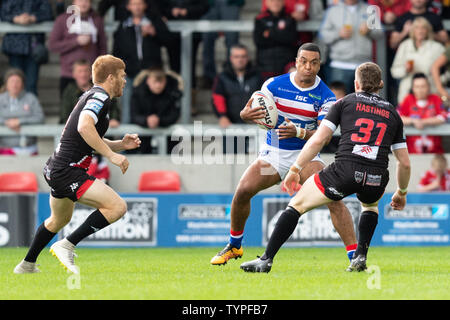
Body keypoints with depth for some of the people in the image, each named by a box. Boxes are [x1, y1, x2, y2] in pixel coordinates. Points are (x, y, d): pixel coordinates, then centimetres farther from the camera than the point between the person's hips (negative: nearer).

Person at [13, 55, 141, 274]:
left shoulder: (92, 96, 19)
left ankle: (27, 265, 46)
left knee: (59, 219, 33)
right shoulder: (100, 97, -12)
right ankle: (66, 246, -16)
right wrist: (111, 155, -27)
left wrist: (120, 144, 13)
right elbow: (84, 127, -31)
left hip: (56, 168, 11)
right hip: (68, 171, -11)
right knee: (117, 207, -19)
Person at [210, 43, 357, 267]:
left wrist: (298, 132, -34)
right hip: (273, 153, 2)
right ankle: (234, 246, 9)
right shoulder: (275, 85, -5)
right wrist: (245, 114, -31)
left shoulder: (326, 96, -9)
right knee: (242, 191, -16)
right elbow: (256, 112, -5)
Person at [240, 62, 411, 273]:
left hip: (345, 172, -3)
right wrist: (401, 193, 34)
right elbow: (404, 163, 19)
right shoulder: (392, 113, 20)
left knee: (297, 204, 15)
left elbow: (318, 139, 4)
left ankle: (266, 260, 7)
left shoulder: (345, 103, 13)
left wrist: (295, 170, 10)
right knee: (370, 204, 39)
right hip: (376, 180, 3)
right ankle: (360, 257, 20)